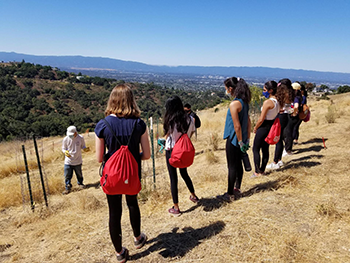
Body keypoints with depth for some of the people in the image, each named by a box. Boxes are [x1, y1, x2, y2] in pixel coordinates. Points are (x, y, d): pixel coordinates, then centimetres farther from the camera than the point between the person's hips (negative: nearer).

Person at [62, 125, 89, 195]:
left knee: (79, 174, 18)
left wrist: (85, 149, -19)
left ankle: (80, 183, 43)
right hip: (68, 161, 0)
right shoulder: (66, 139, -10)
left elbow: (83, 146, 4)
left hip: (78, 161, 0)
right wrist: (65, 152, -20)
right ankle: (68, 188, 20)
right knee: (67, 176, 3)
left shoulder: (80, 138, -10)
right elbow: (63, 148, 2)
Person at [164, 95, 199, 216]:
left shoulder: (170, 121, -20)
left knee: (173, 178, 5)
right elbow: (191, 134, 4)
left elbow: (167, 136, -10)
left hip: (171, 151, -5)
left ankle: (176, 208, 14)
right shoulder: (189, 119, -5)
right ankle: (193, 196, 44)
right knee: (184, 173, 27)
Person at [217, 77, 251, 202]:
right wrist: (247, 139, 14)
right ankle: (237, 189, 29)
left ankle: (230, 194, 13)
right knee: (238, 164, 17)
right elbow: (248, 122, 11)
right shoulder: (244, 102, 8)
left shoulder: (234, 104, -20)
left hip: (234, 140, -9)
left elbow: (237, 126, -21)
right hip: (241, 139, 9)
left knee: (232, 167, 1)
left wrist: (240, 142, -14)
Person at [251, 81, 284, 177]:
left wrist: (255, 128, -5)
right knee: (265, 149, 16)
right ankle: (262, 170, 25)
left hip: (264, 127, -8)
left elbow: (261, 119, -19)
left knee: (256, 149, 3)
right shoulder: (278, 101, 3)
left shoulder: (268, 102, -22)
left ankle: (257, 172, 7)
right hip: (272, 126, 9)